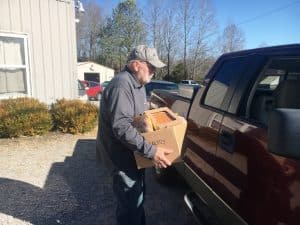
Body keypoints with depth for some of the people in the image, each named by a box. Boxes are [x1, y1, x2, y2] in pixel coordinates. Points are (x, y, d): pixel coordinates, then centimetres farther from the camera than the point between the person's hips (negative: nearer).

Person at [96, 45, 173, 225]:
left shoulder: (138, 84, 11)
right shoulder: (122, 84, -24)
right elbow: (122, 128, -32)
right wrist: (151, 151, -34)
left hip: (133, 154, 10)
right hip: (122, 157, -10)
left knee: (136, 200, 25)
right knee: (131, 205, 2)